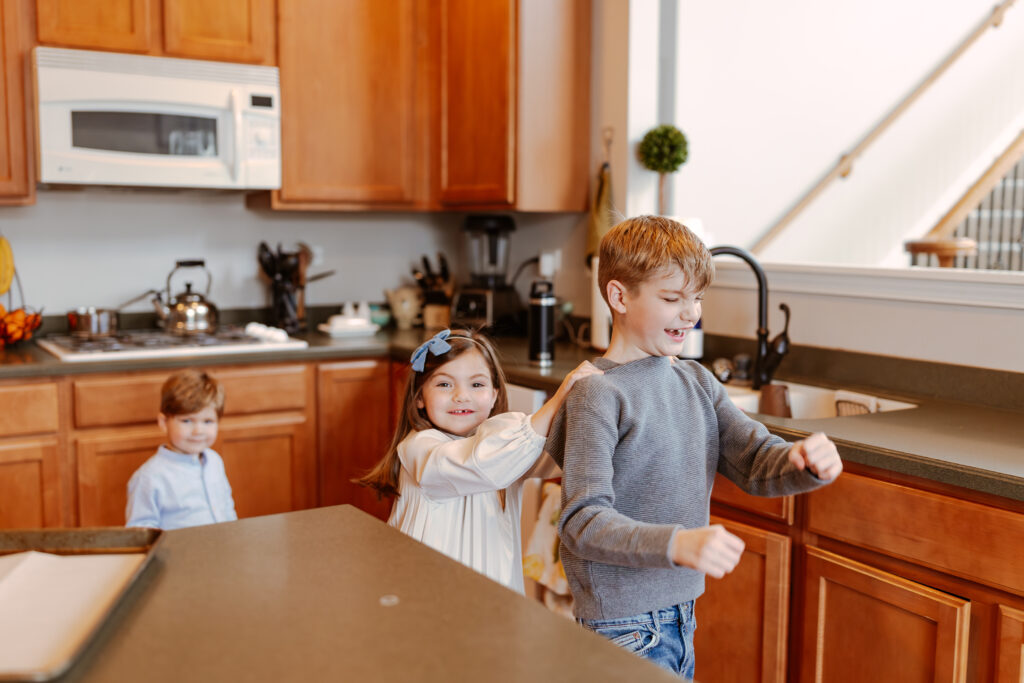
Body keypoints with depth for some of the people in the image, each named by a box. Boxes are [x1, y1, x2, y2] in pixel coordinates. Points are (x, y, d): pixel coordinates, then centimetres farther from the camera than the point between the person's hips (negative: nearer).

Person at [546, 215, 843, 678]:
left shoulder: (697, 382, 6)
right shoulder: (597, 394, -18)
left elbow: (757, 462, 3)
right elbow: (582, 521, -23)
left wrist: (806, 462, -19)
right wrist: (677, 544, -37)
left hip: (680, 616, 7)